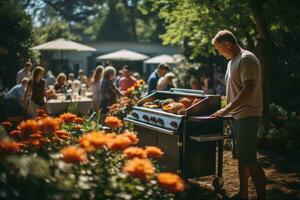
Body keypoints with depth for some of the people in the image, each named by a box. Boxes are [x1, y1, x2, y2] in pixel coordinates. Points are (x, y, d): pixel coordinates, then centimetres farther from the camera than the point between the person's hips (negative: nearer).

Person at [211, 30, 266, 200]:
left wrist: (227, 109, -22)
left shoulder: (247, 59, -13)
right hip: (238, 115, 10)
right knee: (242, 157, 14)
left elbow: (249, 89, -22)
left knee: (249, 159, -8)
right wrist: (229, 109, 14)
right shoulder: (232, 61, 17)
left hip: (248, 116, -10)